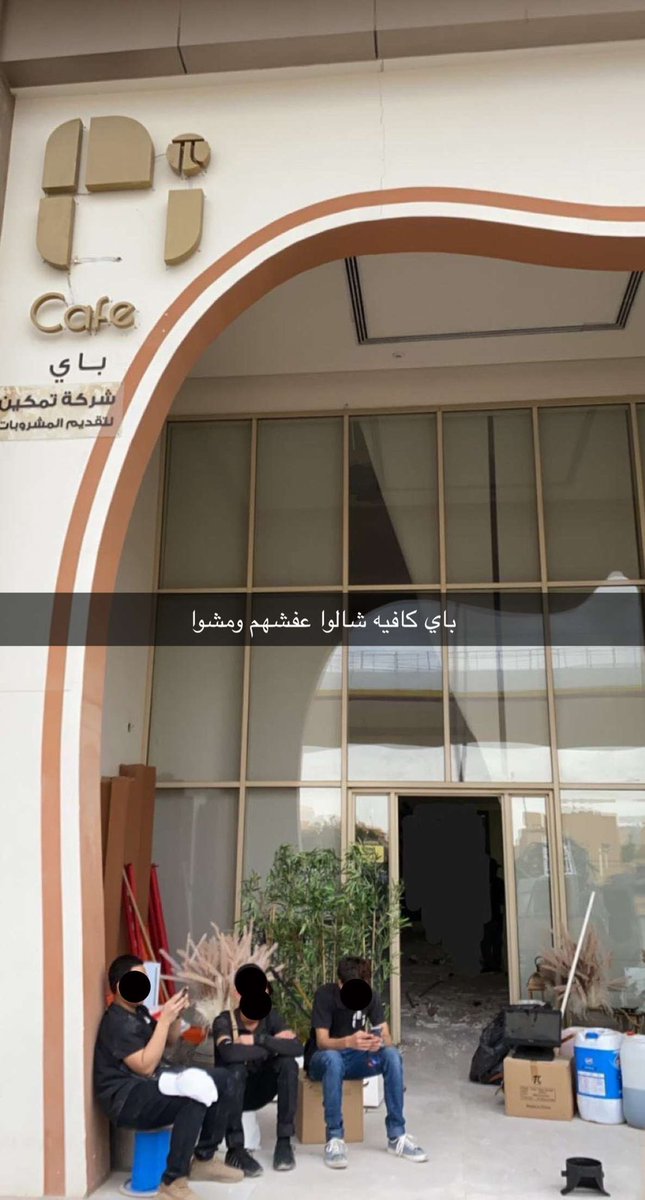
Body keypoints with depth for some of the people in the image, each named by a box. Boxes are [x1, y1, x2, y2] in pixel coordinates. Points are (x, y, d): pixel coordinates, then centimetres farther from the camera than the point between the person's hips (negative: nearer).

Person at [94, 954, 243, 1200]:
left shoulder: (139, 1011, 14)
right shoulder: (117, 1022, -16)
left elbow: (169, 1042, 22)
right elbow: (146, 1066, -24)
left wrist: (177, 1016, 2)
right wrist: (165, 1019, -24)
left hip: (153, 1084, 10)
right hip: (127, 1099, -10)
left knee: (223, 1081, -2)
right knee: (196, 1095, -34)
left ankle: (203, 1159, 8)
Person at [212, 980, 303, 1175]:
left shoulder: (271, 1017, -10)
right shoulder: (224, 1021, -20)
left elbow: (297, 1047, -24)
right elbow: (229, 1053, -41)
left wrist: (258, 1039, -32)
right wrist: (274, 1045, -30)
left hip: (259, 1090, 3)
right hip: (231, 1093, -3)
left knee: (288, 1063, -23)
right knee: (236, 1069, -35)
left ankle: (284, 1142, -14)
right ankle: (235, 1149, -24)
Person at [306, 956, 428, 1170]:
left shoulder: (370, 996, -9)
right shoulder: (325, 994, -21)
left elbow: (386, 1036, -12)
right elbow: (322, 1041, -27)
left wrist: (379, 1042, -37)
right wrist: (348, 1042, -47)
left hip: (354, 1058, 4)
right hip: (322, 1059, -4)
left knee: (392, 1055, -24)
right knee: (333, 1058, -40)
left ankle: (396, 1136, -17)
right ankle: (334, 1139, -30)